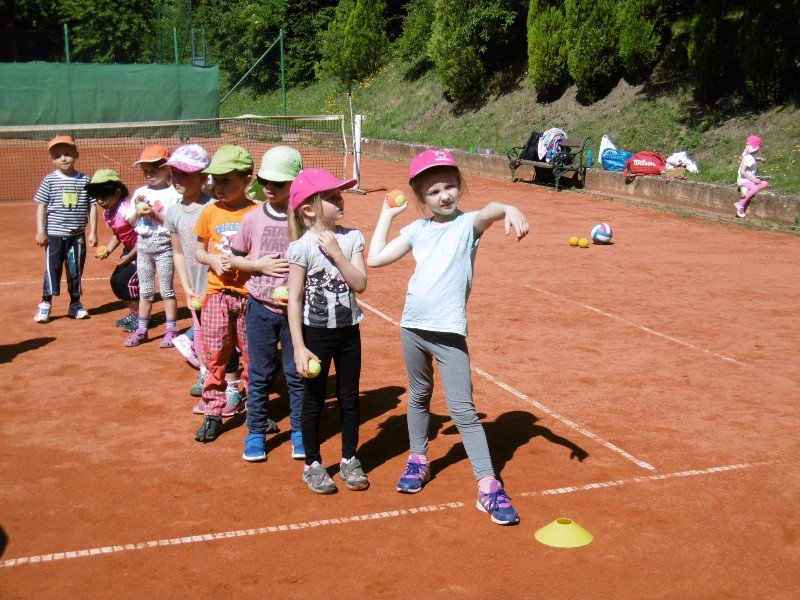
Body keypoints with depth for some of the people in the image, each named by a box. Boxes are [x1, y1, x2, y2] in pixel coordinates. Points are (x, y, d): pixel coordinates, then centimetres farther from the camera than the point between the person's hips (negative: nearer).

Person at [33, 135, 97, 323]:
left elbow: (92, 206, 4)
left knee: (76, 269, 10)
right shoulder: (50, 180, -2)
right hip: (54, 234, -2)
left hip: (77, 235, 2)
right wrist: (40, 230, -7)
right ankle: (45, 304, 9)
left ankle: (75, 304, 23)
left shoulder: (85, 180, 1)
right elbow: (41, 205, -1)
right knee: (52, 268, 0)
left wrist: (93, 232, 0)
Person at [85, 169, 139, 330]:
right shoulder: (107, 213, 0)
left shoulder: (128, 209, -27)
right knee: (115, 280, 7)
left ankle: (140, 316, 0)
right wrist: (107, 250, -3)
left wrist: (129, 256, -21)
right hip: (130, 249, 9)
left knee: (126, 279, -16)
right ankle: (134, 312, 22)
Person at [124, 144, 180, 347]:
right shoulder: (140, 192, 8)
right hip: (143, 244, 5)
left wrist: (155, 214, -21)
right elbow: (131, 222, 9)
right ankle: (141, 329, 20)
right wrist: (138, 211, -10)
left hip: (164, 245, -5)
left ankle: (171, 330, 8)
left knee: (166, 289, 1)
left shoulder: (172, 194, -8)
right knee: (145, 290, 13)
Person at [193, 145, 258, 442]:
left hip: (249, 294, -2)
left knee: (252, 355, 9)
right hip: (216, 293, 2)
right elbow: (198, 250, 11)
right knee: (214, 356, 6)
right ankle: (212, 414, 15)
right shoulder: (210, 212, 3)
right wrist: (213, 260, -9)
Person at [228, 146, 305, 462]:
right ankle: (256, 432, 22)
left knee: (297, 373, 9)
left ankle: (300, 431, 23)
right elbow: (234, 258, 8)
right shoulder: (253, 218, -1)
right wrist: (260, 265, -9)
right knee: (259, 374, 10)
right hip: (260, 308, 2)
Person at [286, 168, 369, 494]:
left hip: (349, 330, 4)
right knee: (314, 399, 8)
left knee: (350, 397, 13)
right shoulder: (302, 246, -13)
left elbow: (360, 284, -11)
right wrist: (299, 347, -15)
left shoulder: (352, 238, -3)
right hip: (316, 332, -4)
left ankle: (349, 460, 29)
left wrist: (336, 253, -20)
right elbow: (294, 299, -12)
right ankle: (313, 465, 23)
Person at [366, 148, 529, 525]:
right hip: (413, 326, 5)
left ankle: (488, 485, -4)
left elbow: (489, 211, -27)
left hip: (449, 331, -4)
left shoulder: (468, 224, -4)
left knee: (462, 409, -7)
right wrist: (387, 214, 13)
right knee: (419, 396, 20)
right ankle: (418, 460, 39)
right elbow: (375, 258, 8)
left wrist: (509, 208, -49)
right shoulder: (417, 229, 8)